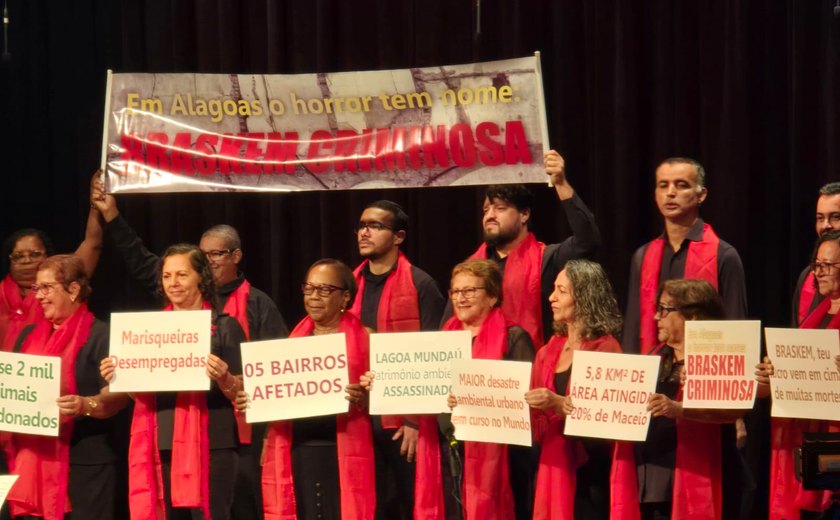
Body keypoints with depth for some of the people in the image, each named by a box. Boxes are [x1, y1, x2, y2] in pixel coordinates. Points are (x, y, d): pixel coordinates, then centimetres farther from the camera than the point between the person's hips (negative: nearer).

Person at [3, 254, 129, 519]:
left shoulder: (100, 335, -5)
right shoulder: (28, 336, 16)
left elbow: (118, 395, -13)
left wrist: (86, 405, -32)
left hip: (85, 463, -6)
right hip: (32, 460, 6)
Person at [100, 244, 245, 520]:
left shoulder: (224, 326, 0)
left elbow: (241, 393, -2)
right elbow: (140, 391, 17)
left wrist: (223, 378, -22)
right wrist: (117, 377, -2)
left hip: (210, 445, -4)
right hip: (162, 445, 4)